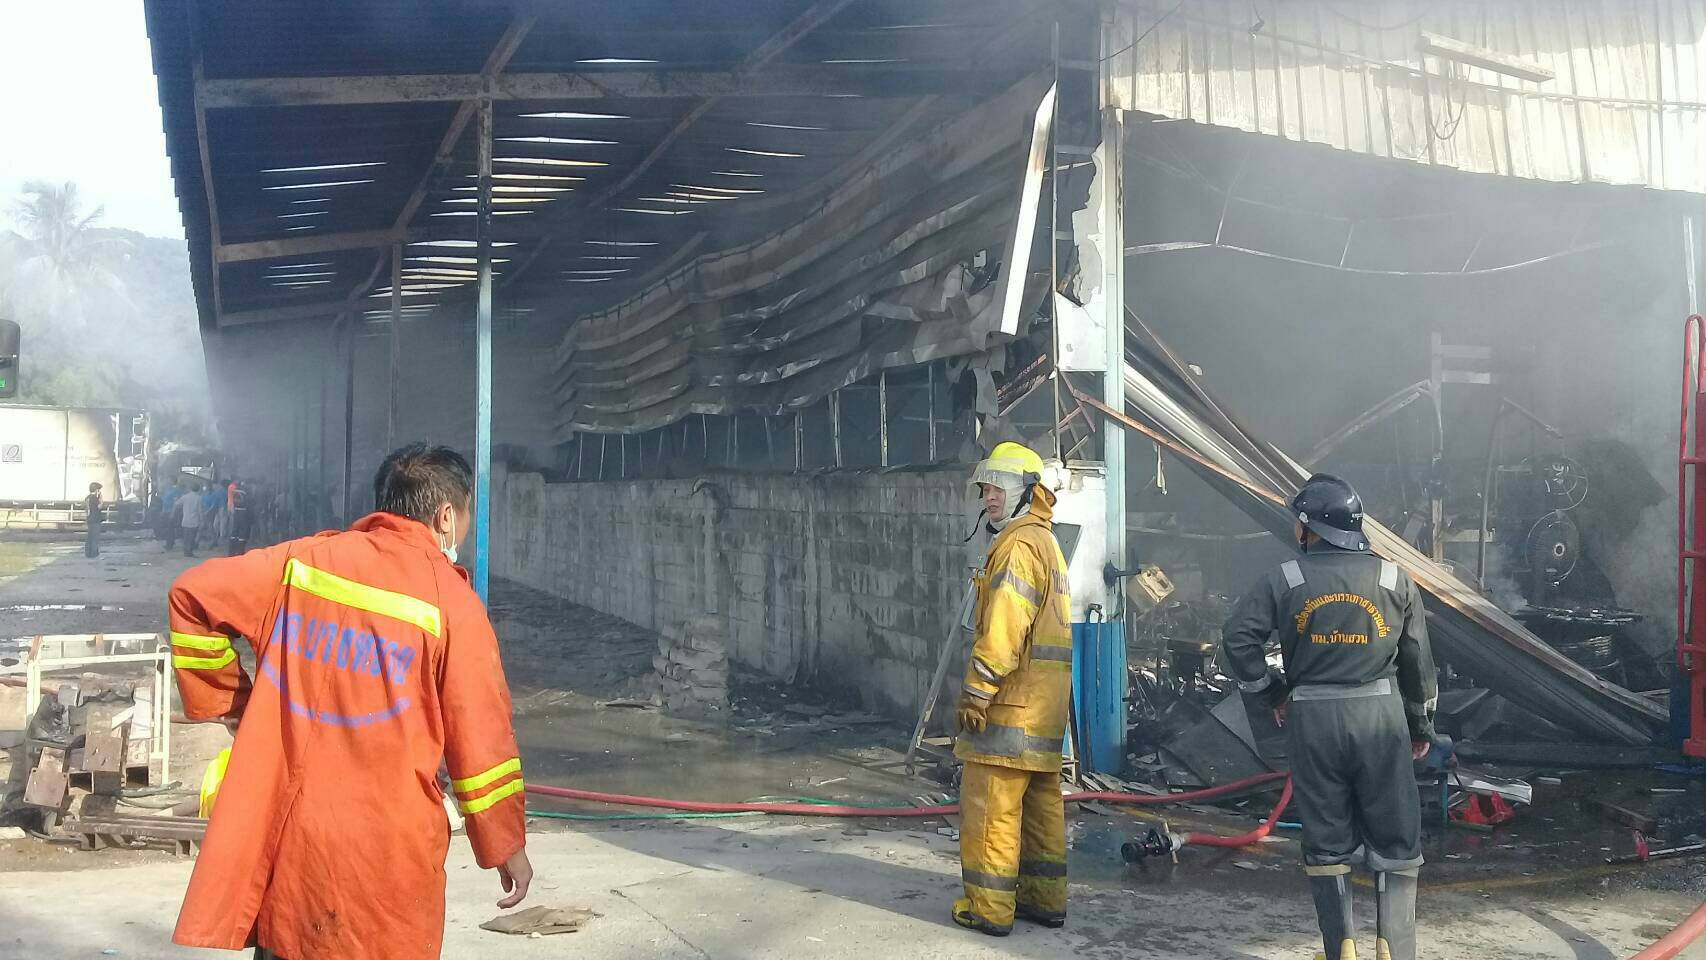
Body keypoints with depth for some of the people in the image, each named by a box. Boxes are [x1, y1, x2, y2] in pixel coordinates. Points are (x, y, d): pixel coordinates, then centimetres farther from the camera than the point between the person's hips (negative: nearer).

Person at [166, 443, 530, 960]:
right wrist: (507, 846, 4)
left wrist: (230, 701, 15)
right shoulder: (451, 599, -8)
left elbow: (194, 593, 8)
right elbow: (480, 735, -6)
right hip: (385, 851, -4)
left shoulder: (305, 559, 4)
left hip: (284, 830, 4)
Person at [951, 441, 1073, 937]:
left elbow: (1004, 628, -22)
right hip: (1047, 702, 10)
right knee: (1042, 801, 13)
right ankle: (1044, 898, 20)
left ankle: (989, 906, -1)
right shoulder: (1048, 543, 20)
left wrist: (975, 691, -20)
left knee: (990, 802, -5)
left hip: (1014, 698, -10)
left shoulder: (1018, 544, -13)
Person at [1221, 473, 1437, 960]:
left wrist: (1271, 691, 8)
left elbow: (1237, 638, -6)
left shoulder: (1284, 580, -1)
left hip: (1312, 718, 0)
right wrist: (1421, 724, 19)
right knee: (1396, 838, 9)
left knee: (1326, 840, 9)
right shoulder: (1395, 578, 3)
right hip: (1380, 715, 0)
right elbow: (1418, 660, 8)